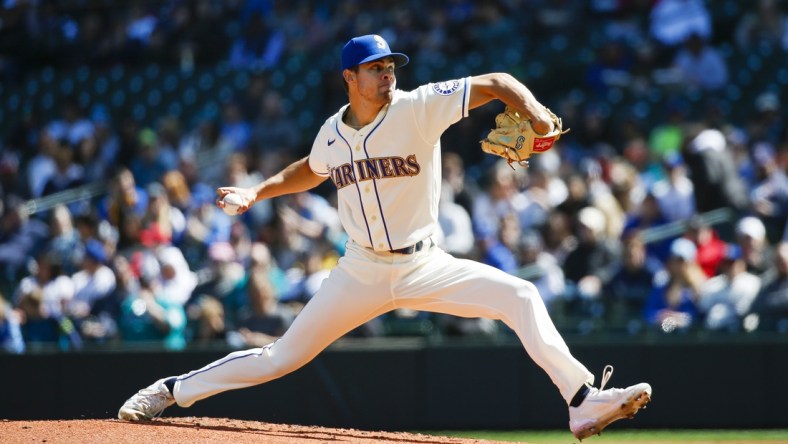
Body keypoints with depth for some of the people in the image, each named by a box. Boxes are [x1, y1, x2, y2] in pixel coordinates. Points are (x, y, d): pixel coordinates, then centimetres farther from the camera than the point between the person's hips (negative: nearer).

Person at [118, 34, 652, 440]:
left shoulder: (419, 108, -11)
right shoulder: (332, 134, 1)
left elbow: (496, 84, -18)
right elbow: (310, 171, 26)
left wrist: (533, 111, -37)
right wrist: (258, 192, 12)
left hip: (424, 266, -1)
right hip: (361, 272, 2)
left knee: (520, 296, -23)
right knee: (283, 357, 3)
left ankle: (583, 400, -24)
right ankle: (174, 390, 19)